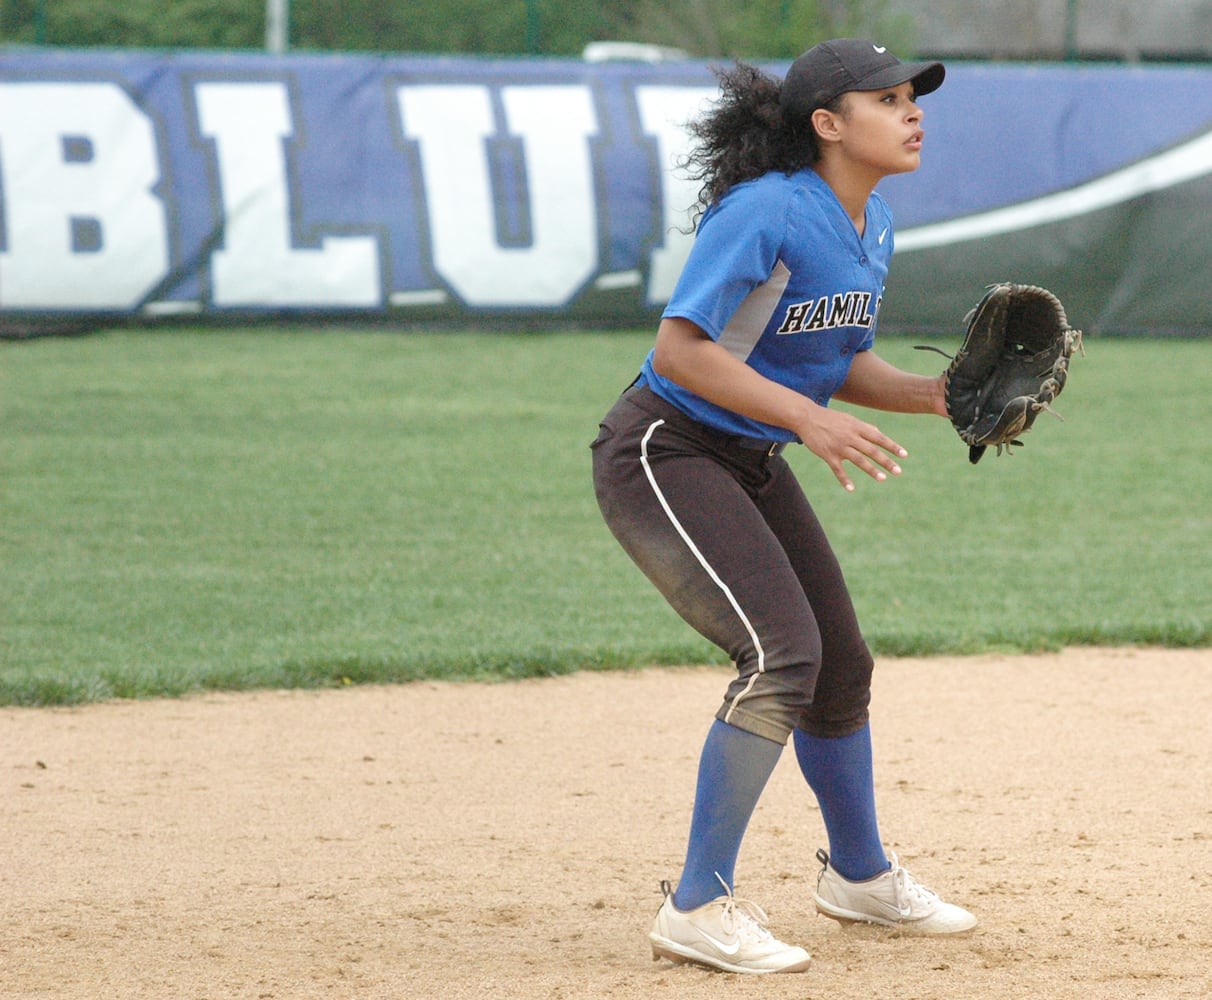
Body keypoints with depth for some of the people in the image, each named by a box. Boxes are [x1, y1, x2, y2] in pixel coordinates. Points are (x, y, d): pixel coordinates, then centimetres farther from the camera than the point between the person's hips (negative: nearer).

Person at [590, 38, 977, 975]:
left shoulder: (873, 226, 5)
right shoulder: (767, 212, -24)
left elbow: (845, 364, 14)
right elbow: (681, 349, -28)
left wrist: (933, 394, -4)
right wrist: (809, 416, -32)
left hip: (753, 466, 9)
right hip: (665, 455, -9)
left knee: (841, 667, 15)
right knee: (781, 655, -22)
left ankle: (859, 874, 39)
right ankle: (698, 908, -15)